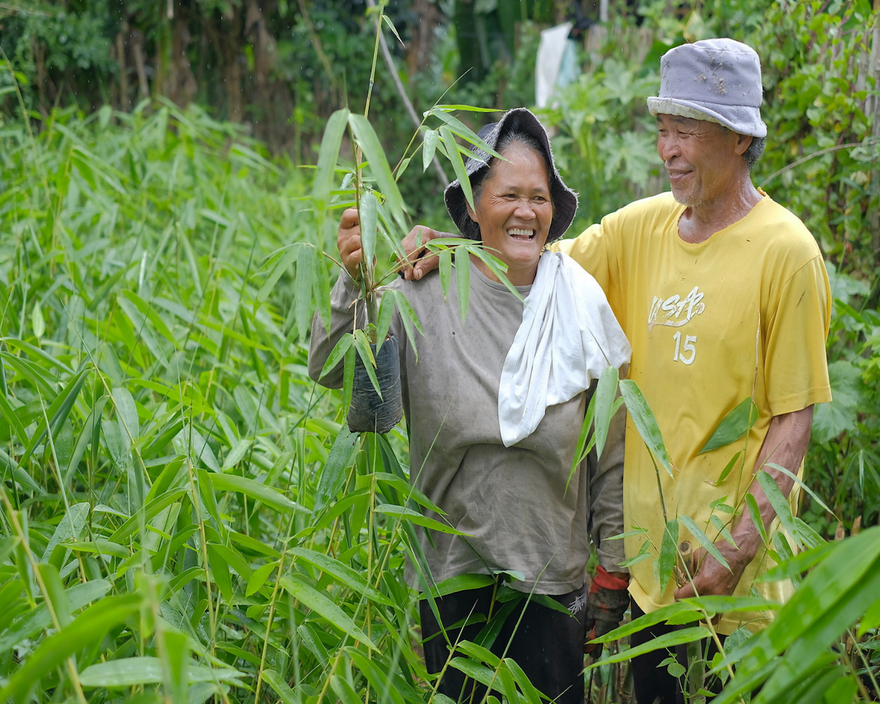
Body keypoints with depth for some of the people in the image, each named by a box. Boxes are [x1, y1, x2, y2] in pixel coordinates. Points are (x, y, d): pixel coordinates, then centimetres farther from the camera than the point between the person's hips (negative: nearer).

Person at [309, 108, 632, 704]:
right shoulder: (427, 292, -7)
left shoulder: (581, 305, -3)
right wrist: (355, 285, -32)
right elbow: (331, 372, -16)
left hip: (552, 574, 1)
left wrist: (614, 561, 7)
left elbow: (612, 449, 4)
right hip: (451, 568, -1)